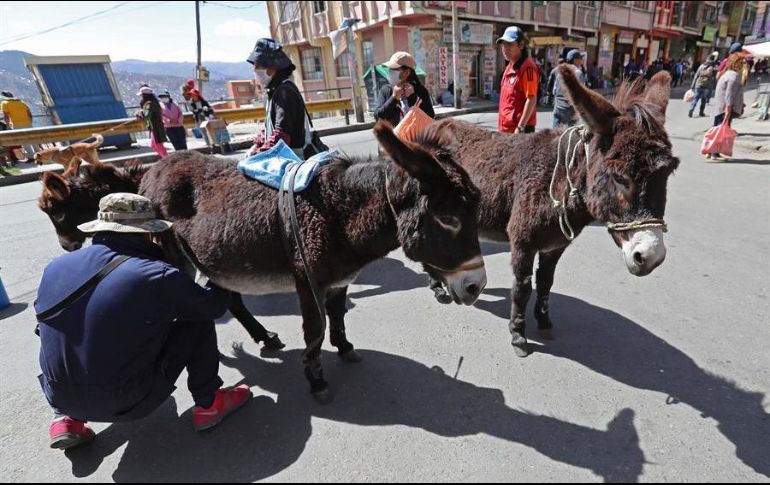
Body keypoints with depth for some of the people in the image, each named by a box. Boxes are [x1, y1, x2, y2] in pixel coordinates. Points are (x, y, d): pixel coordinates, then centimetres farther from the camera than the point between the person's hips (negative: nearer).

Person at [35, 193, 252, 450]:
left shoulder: (54, 267, -3)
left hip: (61, 398, 6)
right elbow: (214, 305, -4)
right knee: (198, 321, 1)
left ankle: (65, 419, 24)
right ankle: (208, 404, 11)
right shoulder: (159, 276, -20)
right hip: (127, 405, -5)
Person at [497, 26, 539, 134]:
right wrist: (502, 125, 17)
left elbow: (531, 100, -18)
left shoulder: (527, 68, -12)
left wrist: (520, 127, -23)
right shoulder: (509, 67, 15)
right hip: (506, 128, 9)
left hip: (519, 129, -9)